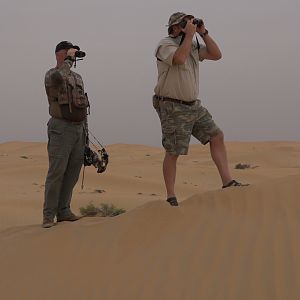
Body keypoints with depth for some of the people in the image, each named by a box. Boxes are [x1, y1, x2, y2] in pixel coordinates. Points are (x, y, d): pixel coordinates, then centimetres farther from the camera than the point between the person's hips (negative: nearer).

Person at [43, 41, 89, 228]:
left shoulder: (77, 77, 18)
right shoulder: (52, 74, -5)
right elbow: (57, 77, -33)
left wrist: (84, 131, 19)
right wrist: (69, 59, -20)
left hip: (79, 129, 7)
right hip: (61, 128, -7)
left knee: (73, 172, 7)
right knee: (56, 173, -9)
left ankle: (64, 211, 14)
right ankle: (49, 216, -7)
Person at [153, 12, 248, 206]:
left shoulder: (193, 45, 13)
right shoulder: (165, 45, -11)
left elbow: (216, 55, 6)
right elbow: (179, 58, -31)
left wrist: (203, 33, 0)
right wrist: (189, 35, -23)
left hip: (193, 105, 8)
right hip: (173, 108, -8)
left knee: (217, 136, 2)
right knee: (173, 152, -5)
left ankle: (227, 182, 5)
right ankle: (171, 197, 1)